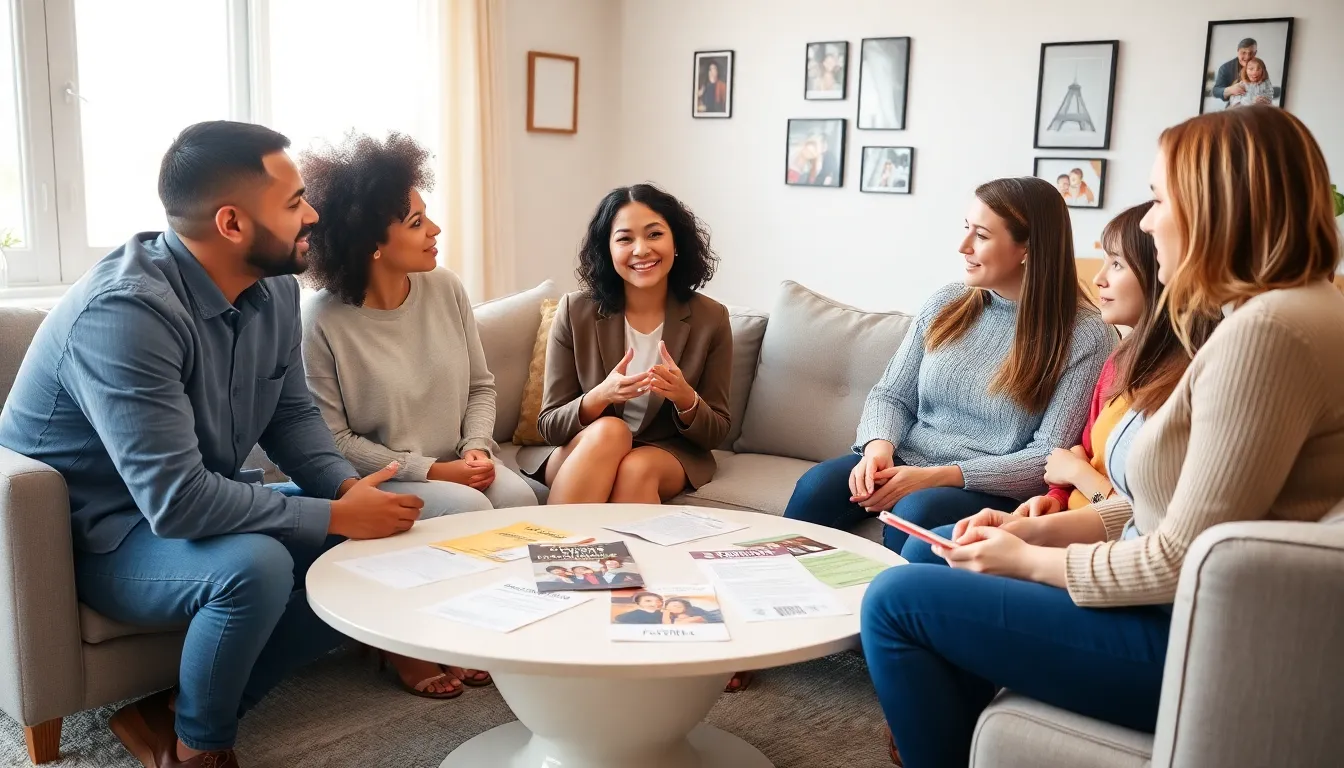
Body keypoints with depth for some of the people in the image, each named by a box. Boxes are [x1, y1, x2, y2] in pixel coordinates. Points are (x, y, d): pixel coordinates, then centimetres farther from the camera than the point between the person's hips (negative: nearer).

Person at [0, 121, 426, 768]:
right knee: (255, 564, -35)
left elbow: (292, 415, 5)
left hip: (210, 508, 8)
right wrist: (336, 516, -28)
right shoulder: (125, 312, -30)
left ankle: (181, 714, 1)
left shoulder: (274, 288, -4)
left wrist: (348, 487, -15)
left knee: (376, 552, -5)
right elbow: (177, 501, -34)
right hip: (94, 535, -8)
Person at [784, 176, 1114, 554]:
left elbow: (1050, 459, -11)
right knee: (819, 484, -23)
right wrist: (879, 446, -14)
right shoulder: (947, 303, 8)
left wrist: (938, 476, -20)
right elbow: (890, 395, 10)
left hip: (995, 492, -4)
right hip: (904, 465, 4)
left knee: (917, 510, -35)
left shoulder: (1085, 336, -7)